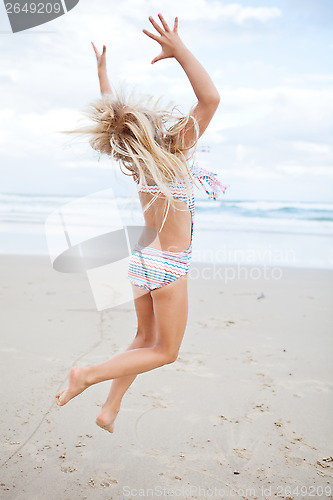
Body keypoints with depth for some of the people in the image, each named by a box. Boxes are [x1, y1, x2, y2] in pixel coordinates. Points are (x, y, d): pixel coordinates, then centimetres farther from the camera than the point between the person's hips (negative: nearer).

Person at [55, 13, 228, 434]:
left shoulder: (132, 158, -3)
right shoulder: (175, 150, -20)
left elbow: (110, 109, 15)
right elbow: (210, 98, -29)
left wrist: (102, 72, 25)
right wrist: (180, 51, -32)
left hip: (141, 256, 7)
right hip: (168, 265, -7)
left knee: (145, 339, 19)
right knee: (165, 352, 7)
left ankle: (109, 410, 19)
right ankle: (88, 375, -3)